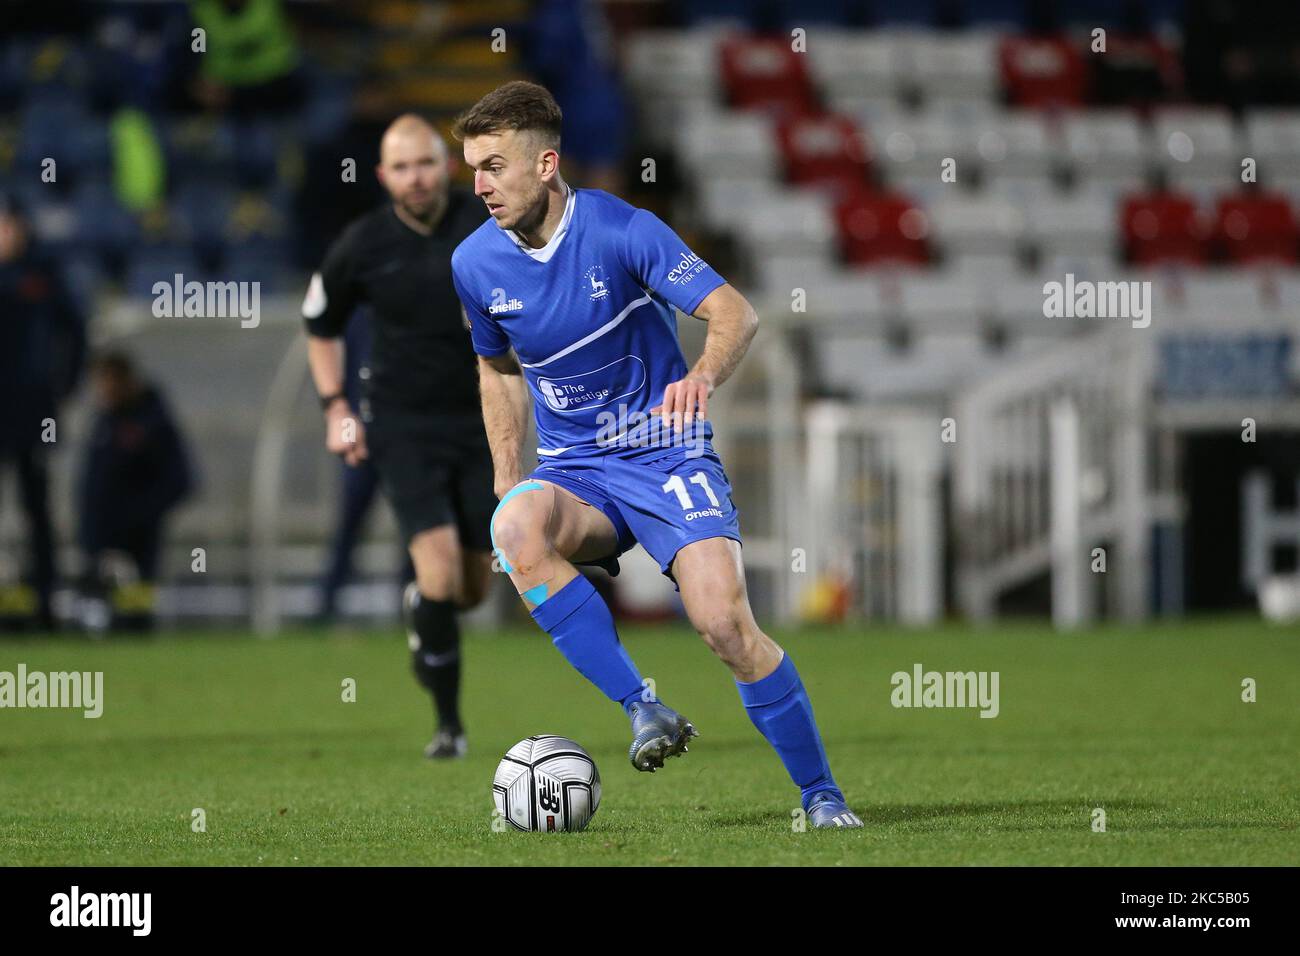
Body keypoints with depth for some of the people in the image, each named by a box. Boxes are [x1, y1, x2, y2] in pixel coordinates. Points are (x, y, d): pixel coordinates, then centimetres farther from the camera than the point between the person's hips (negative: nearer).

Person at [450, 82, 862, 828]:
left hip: (667, 457, -3)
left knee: (725, 622, -21)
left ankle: (822, 796, -3)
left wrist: (703, 376, -40)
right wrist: (509, 478, 9)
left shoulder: (620, 231, -15)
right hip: (575, 474, 3)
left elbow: (736, 313, -18)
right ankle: (645, 711, -28)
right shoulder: (476, 264, -1)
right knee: (515, 526, -33)